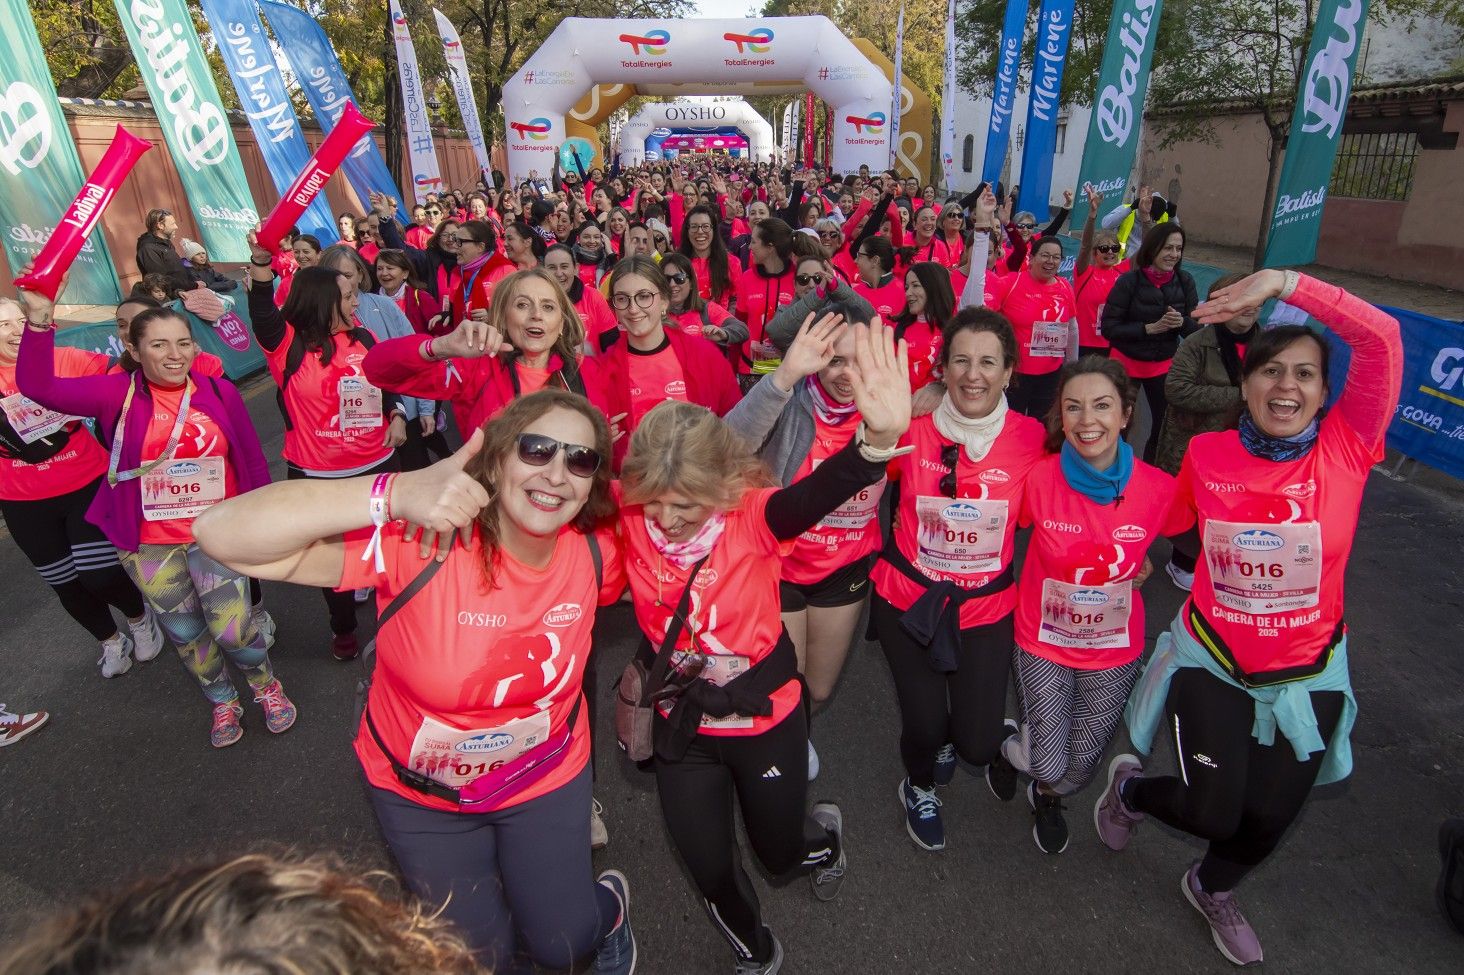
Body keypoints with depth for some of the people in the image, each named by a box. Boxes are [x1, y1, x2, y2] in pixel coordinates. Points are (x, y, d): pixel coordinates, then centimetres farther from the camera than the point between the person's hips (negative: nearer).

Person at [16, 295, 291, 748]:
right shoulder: (119, 393, -6)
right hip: (150, 546, 2)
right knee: (185, 633, 15)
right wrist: (39, 321, -31)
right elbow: (39, 387, -18)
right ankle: (222, 702, 40)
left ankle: (266, 685, 22)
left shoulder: (219, 392, -6)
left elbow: (252, 461, 1)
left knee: (232, 629, -10)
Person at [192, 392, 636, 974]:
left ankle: (607, 904, 53)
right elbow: (226, 536, -42)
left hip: (546, 778, 2)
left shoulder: (596, 552, -21)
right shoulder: (421, 542, -33)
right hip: (419, 792, -1)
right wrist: (398, 493, -53)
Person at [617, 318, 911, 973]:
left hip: (765, 716, -2)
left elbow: (818, 494, -46)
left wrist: (878, 438, -64)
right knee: (710, 869, 19)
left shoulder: (752, 516, -27)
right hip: (682, 723, 3)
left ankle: (822, 835, 62)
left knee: (779, 851, 22)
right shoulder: (631, 515, -17)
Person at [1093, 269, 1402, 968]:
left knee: (1270, 817, 13)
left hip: (1307, 674, 1)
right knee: (1213, 813, 0)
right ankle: (1129, 787, 36)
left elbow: (1381, 339, -25)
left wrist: (1284, 282, -25)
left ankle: (1213, 888, 47)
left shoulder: (1346, 449, -12)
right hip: (1213, 661, -1)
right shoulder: (1206, 455, -9)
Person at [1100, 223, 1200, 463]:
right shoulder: (1129, 281, -15)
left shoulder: (1185, 281, -5)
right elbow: (1109, 328, -15)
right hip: (1127, 363, -3)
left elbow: (1196, 328, 0)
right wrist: (1149, 328, -23)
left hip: (1163, 365, 3)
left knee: (1166, 424, 7)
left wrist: (1182, 322, -22)